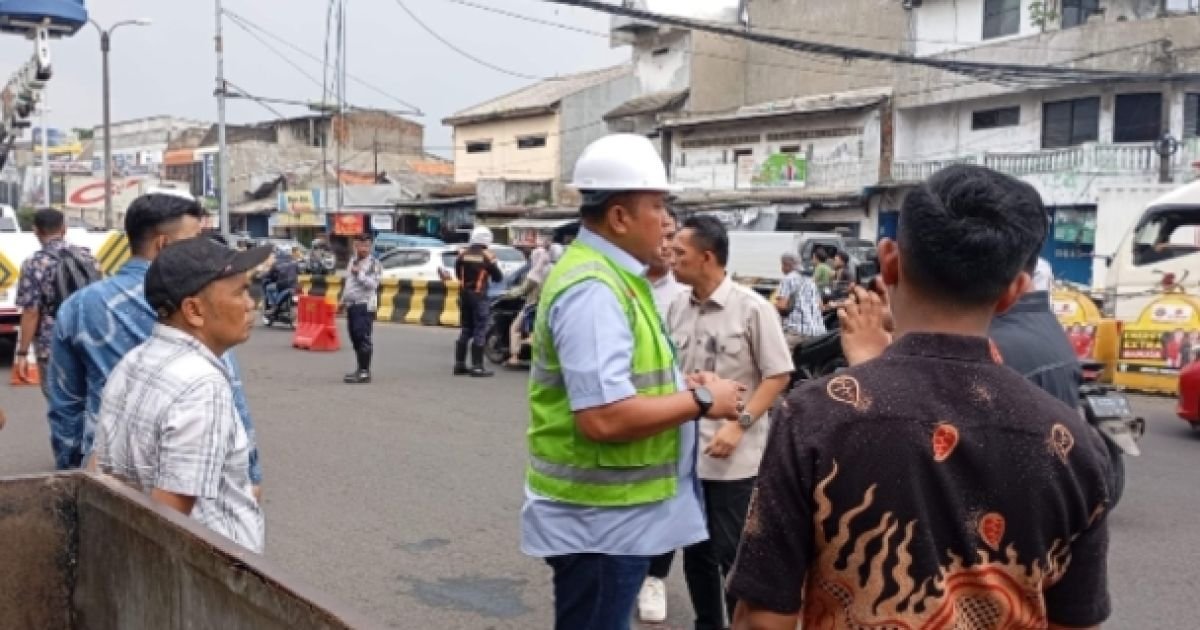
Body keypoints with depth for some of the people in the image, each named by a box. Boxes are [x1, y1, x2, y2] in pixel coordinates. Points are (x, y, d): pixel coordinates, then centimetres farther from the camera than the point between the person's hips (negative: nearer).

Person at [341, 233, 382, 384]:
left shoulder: (374, 264, -5)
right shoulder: (352, 261, 19)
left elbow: (373, 284, -18)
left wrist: (359, 273, -20)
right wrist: (343, 300, 24)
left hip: (364, 305, -8)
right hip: (351, 305, 8)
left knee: (363, 338, -12)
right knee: (355, 338, 11)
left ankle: (365, 372, -12)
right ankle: (360, 370, 19)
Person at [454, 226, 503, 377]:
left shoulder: (463, 254, 4)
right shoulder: (487, 256, -8)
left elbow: (458, 274, 13)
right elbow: (498, 277, -1)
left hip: (464, 294, 5)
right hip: (479, 296, -5)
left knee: (466, 329, 14)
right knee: (479, 331, -3)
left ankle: (459, 364, 15)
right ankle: (477, 366, -7)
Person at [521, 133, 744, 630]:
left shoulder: (609, 276, 10)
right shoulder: (594, 290, -23)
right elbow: (605, 418, -31)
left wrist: (681, 385, 3)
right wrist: (701, 399, -19)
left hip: (613, 513, 10)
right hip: (600, 521, -10)